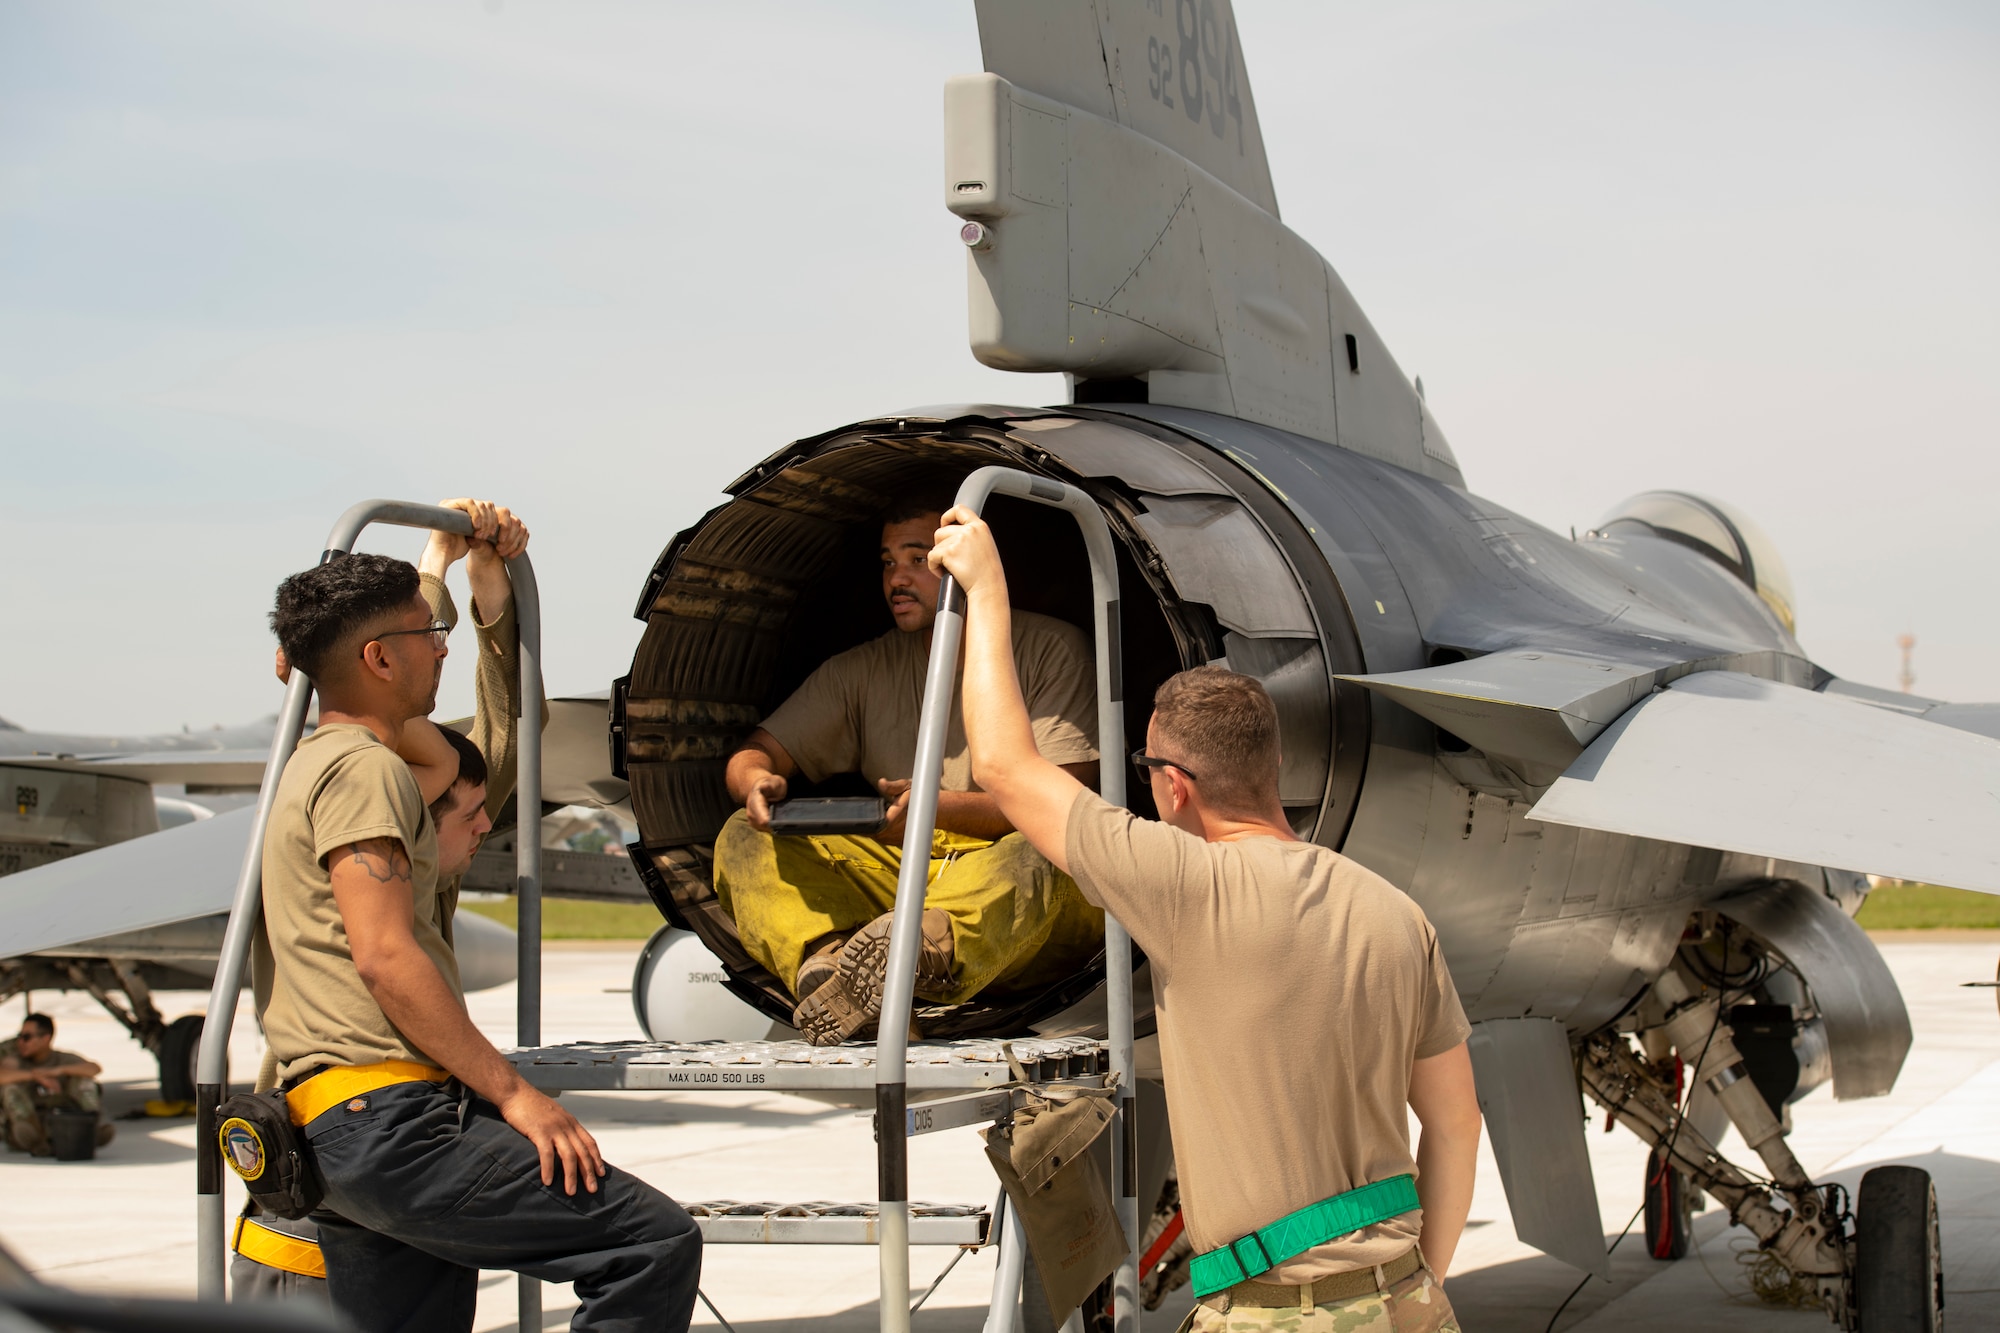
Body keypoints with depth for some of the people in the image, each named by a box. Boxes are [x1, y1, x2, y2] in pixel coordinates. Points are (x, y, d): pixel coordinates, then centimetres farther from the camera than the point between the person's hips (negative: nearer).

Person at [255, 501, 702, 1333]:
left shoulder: (316, 763, 25)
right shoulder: (364, 769, -7)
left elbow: (443, 763, 45)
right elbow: (384, 957, -18)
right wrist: (514, 1094, -18)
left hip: (335, 1138, 11)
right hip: (390, 1120, -11)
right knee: (657, 1243, -14)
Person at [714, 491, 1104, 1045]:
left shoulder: (1051, 650, 3)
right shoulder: (863, 670, 16)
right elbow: (758, 751, 14)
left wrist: (940, 808, -22)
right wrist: (756, 780, -13)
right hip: (895, 883, 4)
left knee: (1037, 860, -38)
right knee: (745, 839, -14)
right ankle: (824, 959, -41)